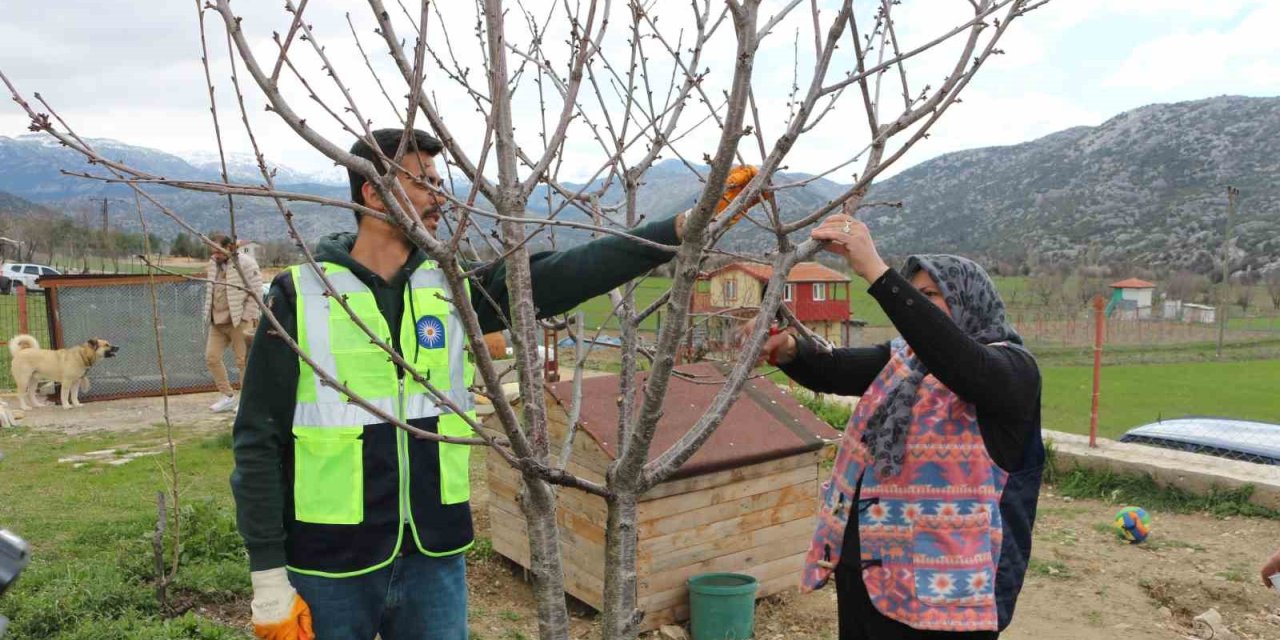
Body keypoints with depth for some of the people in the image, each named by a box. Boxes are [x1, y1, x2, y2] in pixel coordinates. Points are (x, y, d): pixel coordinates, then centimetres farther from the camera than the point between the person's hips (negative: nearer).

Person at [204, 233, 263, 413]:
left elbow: (256, 292, -13)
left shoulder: (246, 263, -10)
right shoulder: (213, 263, 13)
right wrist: (208, 316, 17)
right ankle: (228, 397, 17)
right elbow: (209, 291, 23)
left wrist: (249, 318, -16)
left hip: (239, 321, -8)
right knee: (211, 357, 6)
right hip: (217, 321, 8)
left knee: (243, 361, -3)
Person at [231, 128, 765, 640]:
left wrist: (686, 226, -12)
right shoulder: (300, 295, -8)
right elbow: (259, 442, -6)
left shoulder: (452, 289, 2)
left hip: (435, 559, 3)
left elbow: (566, 274, -6)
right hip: (331, 567, -3)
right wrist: (268, 576, -8)